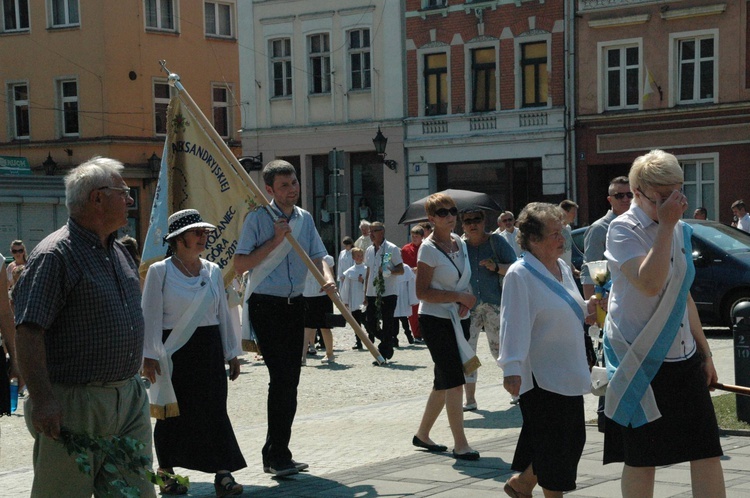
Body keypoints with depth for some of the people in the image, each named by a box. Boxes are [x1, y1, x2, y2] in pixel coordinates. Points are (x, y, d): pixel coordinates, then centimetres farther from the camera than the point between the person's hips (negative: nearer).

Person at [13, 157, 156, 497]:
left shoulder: (119, 251, 14)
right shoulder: (54, 255, -14)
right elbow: (28, 332, -19)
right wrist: (42, 400, -24)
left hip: (129, 401, 8)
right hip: (74, 404, -8)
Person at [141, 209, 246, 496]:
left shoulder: (213, 271, 9)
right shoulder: (160, 271, -5)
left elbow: (223, 313, 14)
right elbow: (150, 316, -7)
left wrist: (232, 353, 13)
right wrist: (149, 356, -11)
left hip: (209, 351, 4)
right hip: (175, 352, -3)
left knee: (214, 411, -1)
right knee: (172, 413, 6)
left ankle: (223, 473, 0)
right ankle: (166, 472, 21)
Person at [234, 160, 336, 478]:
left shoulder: (305, 219, 10)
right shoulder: (258, 218, -7)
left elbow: (317, 257, 6)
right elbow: (240, 265, -11)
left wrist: (328, 279, -15)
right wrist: (275, 241, -18)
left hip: (294, 305, 6)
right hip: (265, 305, -6)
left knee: (290, 379, 8)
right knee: (282, 377, -15)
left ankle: (275, 454, 18)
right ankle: (278, 457, -10)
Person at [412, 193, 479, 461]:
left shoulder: (459, 243, 9)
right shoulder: (429, 248, -12)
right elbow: (422, 292, -17)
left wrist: (467, 299, 0)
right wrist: (459, 296, -19)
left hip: (458, 319, 8)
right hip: (436, 319, -8)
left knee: (444, 381, 13)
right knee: (454, 381, -11)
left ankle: (422, 434, 27)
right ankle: (460, 444, -7)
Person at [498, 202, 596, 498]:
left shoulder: (562, 268, 12)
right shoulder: (519, 275, -13)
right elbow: (514, 324, -19)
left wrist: (588, 307, 9)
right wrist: (512, 368, -24)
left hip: (569, 373, 9)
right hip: (541, 374, -8)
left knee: (573, 438, 10)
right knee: (554, 441, -4)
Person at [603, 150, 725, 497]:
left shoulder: (680, 230, 11)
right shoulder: (624, 229, -10)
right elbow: (650, 283, -28)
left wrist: (705, 352, 20)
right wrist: (665, 226, -22)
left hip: (684, 358, 6)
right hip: (642, 362, -6)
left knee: (707, 452, 0)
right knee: (641, 460, 3)